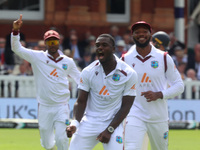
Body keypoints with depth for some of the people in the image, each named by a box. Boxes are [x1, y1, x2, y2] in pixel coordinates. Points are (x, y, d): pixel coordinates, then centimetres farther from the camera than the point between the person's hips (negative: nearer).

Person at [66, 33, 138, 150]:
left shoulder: (129, 74, -8)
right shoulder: (88, 72, -2)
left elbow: (125, 107, -5)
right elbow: (81, 102, 2)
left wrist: (109, 130, -13)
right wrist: (75, 123, -17)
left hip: (113, 123, -2)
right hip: (89, 122, 2)